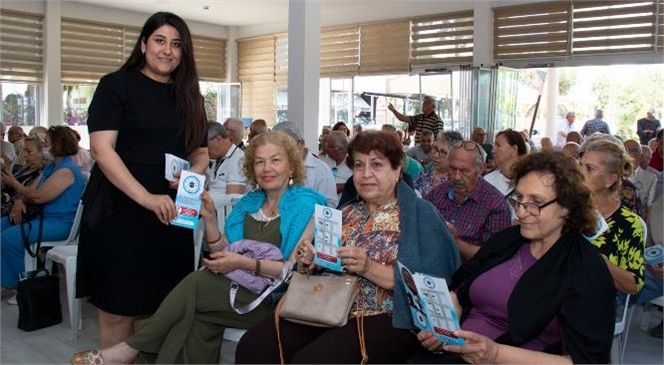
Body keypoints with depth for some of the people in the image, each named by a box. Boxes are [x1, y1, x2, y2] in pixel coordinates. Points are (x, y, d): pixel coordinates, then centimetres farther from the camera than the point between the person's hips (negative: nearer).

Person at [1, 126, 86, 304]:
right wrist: (19, 201, -11)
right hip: (45, 217, 11)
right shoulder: (50, 167, 17)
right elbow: (31, 190, 13)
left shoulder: (66, 170, -17)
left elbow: (38, 196, -21)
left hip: (61, 223, -11)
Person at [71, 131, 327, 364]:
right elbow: (222, 253, 10)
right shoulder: (249, 202, 15)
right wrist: (210, 218, -4)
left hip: (273, 299, -5)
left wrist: (244, 263, -20)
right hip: (238, 290, 5)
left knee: (196, 284, -22)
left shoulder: (307, 205, -4)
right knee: (198, 318, -27)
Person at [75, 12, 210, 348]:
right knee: (117, 311, 2)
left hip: (170, 216, 4)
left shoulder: (188, 96, 14)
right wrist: (147, 198, -23)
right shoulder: (116, 85, -2)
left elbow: (201, 153, 18)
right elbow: (101, 148, -12)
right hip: (119, 212, -4)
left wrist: (193, 173, -7)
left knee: (154, 309, 8)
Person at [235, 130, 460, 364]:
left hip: (387, 320, -5)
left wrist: (369, 268, -19)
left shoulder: (419, 215, -1)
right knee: (253, 346, -17)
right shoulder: (346, 213, 17)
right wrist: (310, 262, -4)